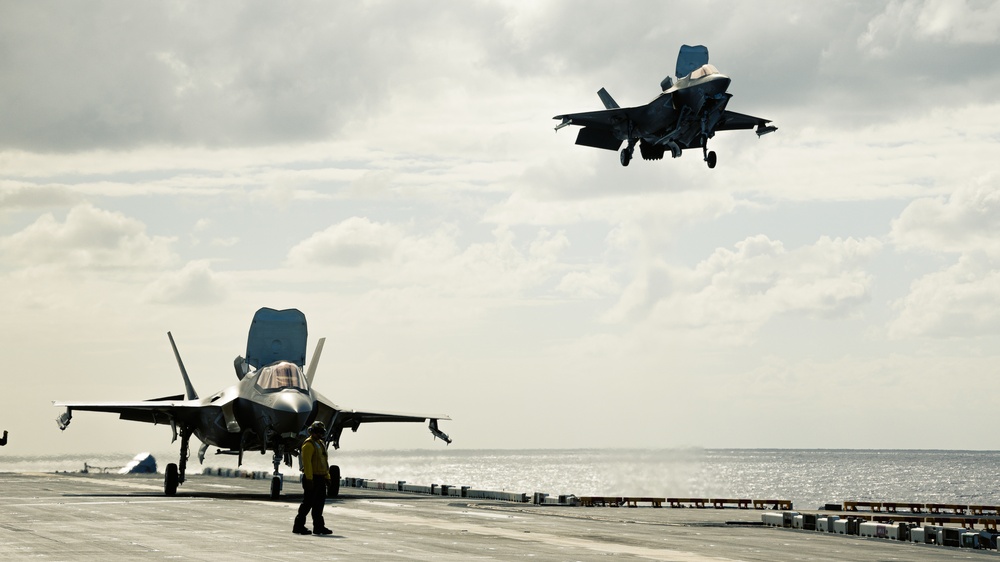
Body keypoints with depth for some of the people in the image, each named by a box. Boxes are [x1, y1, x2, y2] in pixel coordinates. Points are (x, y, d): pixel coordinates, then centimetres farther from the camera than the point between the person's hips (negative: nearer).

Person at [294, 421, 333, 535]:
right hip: (312, 478, -9)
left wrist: (327, 477, 18)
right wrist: (309, 479, -23)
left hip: (320, 478, 9)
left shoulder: (321, 444, 18)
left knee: (319, 503, 10)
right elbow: (306, 462, -18)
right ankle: (298, 526, -2)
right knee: (308, 502, -7)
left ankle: (319, 527, 15)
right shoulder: (309, 444, -11)